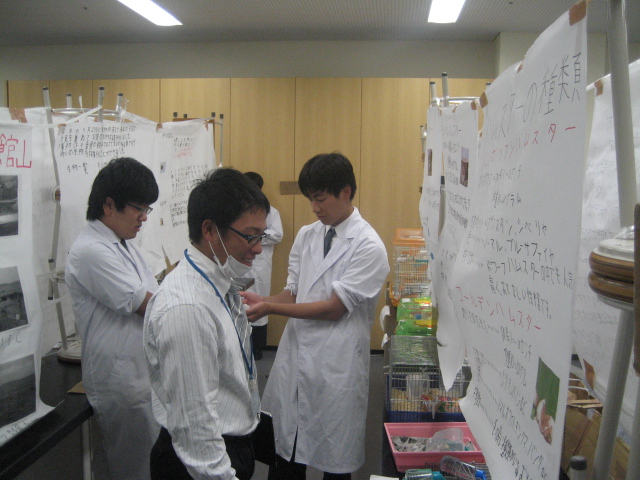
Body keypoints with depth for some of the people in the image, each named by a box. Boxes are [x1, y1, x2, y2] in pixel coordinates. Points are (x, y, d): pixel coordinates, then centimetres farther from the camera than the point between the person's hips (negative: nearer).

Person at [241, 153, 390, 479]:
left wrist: (270, 308, -17)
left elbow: (335, 307, -16)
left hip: (335, 367, -5)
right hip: (294, 356, 5)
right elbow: (293, 293, 10)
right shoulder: (306, 236, 7)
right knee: (284, 452, 15)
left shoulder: (368, 246, -13)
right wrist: (259, 300, -10)